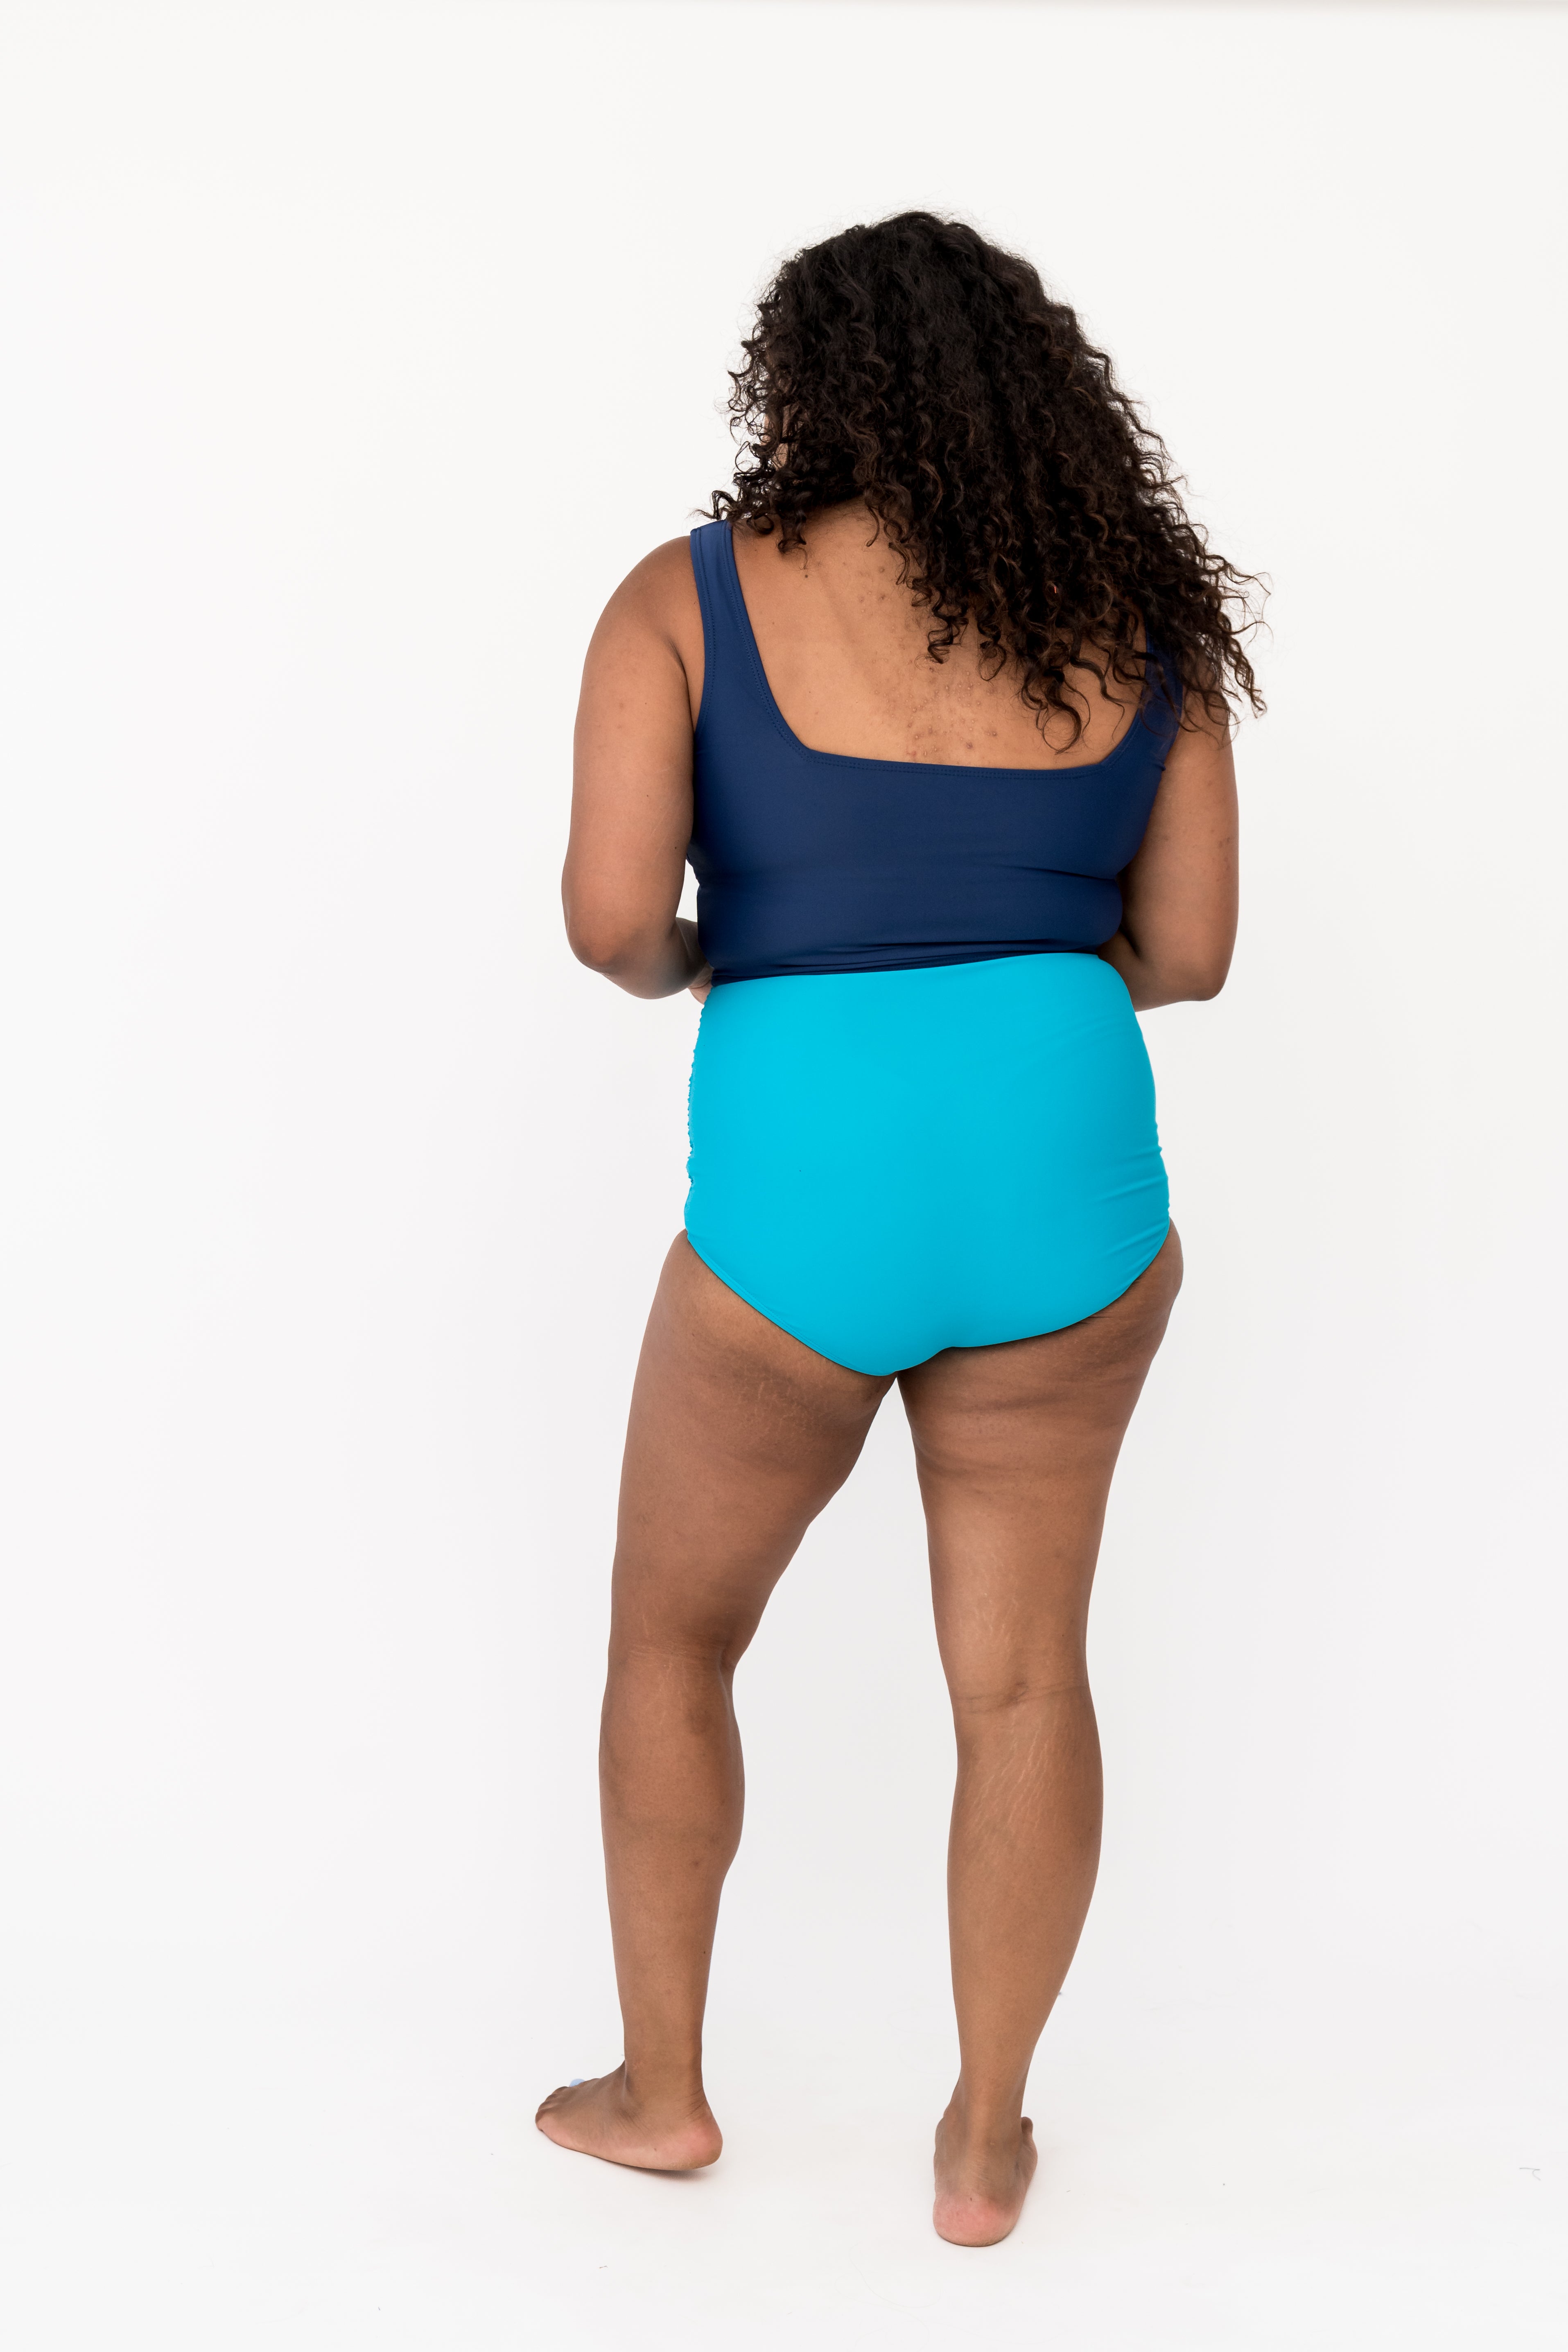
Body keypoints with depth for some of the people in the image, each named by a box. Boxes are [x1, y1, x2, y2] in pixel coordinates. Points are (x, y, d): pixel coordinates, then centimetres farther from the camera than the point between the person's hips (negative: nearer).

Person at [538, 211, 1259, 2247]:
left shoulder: (691, 598, 0)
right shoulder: (1136, 617, 9)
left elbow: (611, 913, -11)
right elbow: (1185, 951, 8)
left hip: (802, 1199, -2)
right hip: (1070, 1179, 3)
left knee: (673, 1637, 22)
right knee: (1021, 1672, 18)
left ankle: (660, 2087, 37)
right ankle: (987, 2139, 32)